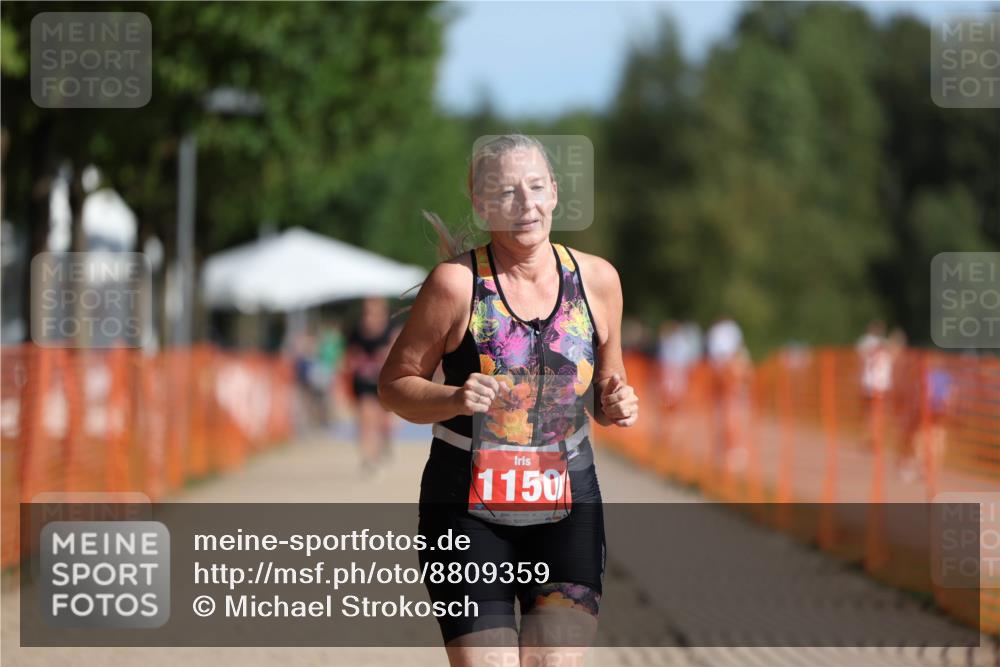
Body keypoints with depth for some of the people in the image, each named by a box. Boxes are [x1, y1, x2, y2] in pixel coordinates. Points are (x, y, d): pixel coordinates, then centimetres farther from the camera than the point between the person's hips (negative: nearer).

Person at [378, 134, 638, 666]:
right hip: (469, 510, -2)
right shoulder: (457, 283, -8)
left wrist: (617, 406, -6)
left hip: (566, 506, 2)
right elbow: (394, 384, -2)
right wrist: (455, 400, -20)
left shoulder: (596, 280, 4)